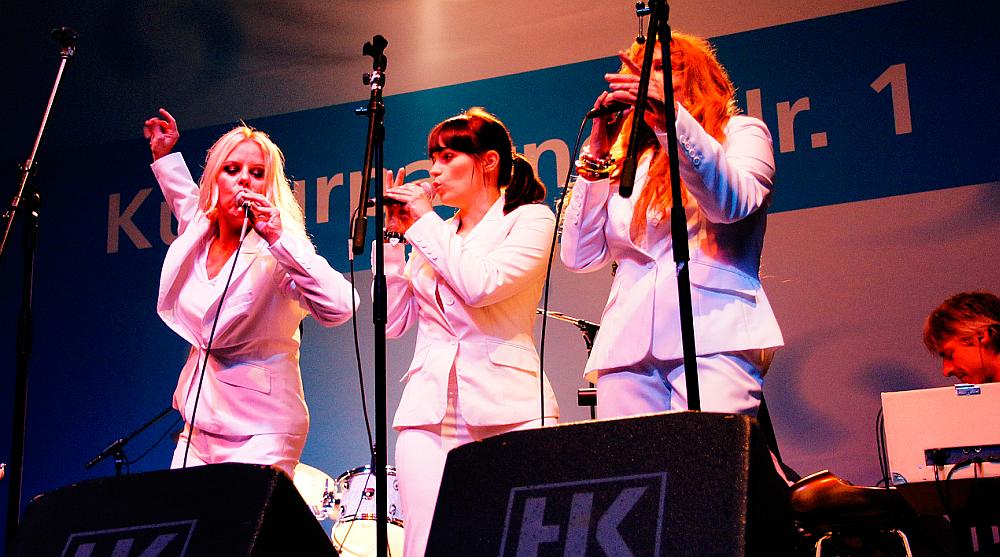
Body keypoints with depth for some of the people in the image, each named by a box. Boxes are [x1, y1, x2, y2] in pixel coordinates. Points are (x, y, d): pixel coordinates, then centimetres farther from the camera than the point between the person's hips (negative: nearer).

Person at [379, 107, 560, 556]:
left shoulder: (530, 219, 7)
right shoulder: (435, 236, 22)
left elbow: (482, 285, -11)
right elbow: (392, 322, 17)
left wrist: (423, 225, 0)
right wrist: (393, 237, 12)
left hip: (509, 407, -4)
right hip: (430, 409, 4)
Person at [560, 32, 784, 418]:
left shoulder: (741, 132, 16)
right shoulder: (627, 164, 26)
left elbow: (732, 203, -8)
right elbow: (579, 257, 15)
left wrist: (670, 116, -19)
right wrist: (596, 155, 12)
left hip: (713, 335, -4)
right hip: (626, 343, 4)